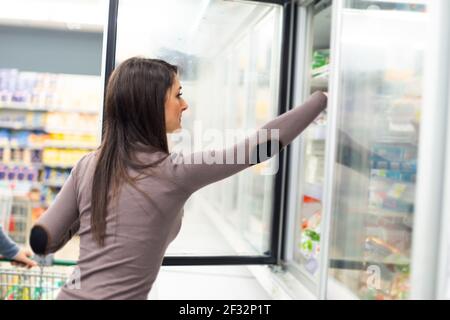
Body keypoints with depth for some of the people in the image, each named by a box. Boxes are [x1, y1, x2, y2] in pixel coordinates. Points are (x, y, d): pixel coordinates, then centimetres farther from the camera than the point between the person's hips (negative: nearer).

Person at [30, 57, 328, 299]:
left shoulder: (88, 165, 1)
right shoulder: (176, 171, -14)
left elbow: (42, 241, 3)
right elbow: (261, 144, -7)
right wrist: (323, 96, 3)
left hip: (72, 294, 6)